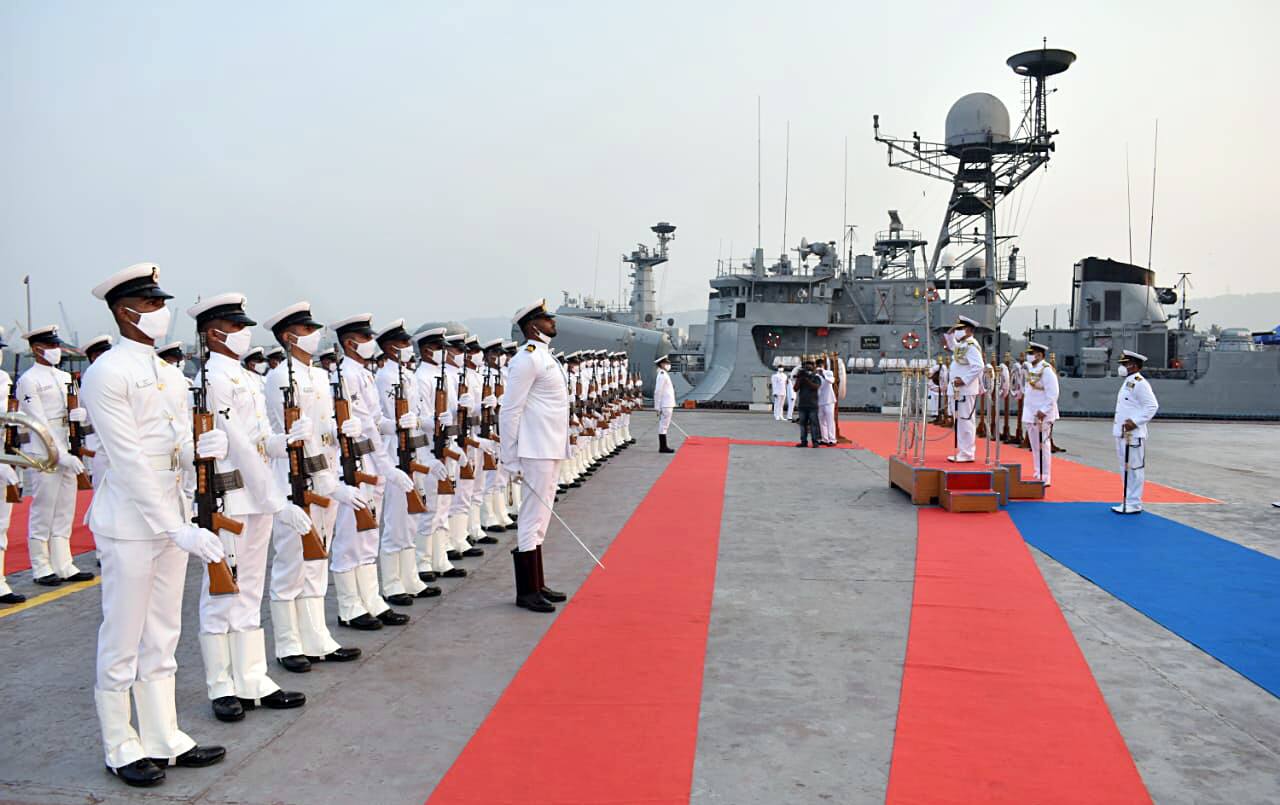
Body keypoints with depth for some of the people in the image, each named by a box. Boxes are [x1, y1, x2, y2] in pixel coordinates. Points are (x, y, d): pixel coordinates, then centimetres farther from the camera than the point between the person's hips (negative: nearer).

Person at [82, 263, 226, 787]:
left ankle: (164, 739, 25)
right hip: (130, 523, -8)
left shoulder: (170, 375, 12)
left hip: (171, 517, 8)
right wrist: (178, 529, -22)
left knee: (162, 639, 15)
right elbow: (130, 462, -19)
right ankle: (121, 749, 19)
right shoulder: (107, 374, -13)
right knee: (122, 642, 5)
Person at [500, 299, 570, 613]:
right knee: (533, 517, -4)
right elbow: (509, 411, -16)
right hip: (536, 451, -10)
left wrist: (561, 446, 16)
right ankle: (526, 591, 4)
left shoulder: (545, 357, 16)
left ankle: (537, 585, 24)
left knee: (540, 517, 14)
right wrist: (510, 459, -16)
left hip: (552, 449, 10)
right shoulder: (527, 359, -13)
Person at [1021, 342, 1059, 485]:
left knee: (1043, 446, -5)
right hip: (1030, 414, 8)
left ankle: (1045, 479, 0)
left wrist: (1043, 411, -21)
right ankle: (1037, 475, 24)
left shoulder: (1046, 370, -13)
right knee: (1034, 446, 14)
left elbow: (1053, 394, -17)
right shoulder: (1029, 369, 11)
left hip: (1042, 415, -8)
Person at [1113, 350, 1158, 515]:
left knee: (1134, 469, -4)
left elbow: (1152, 406, -18)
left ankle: (1134, 504, -1)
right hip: (1122, 433, 10)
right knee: (1126, 468, 14)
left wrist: (1135, 422, -22)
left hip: (1132, 434, -10)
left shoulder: (1140, 383, -13)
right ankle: (1128, 501, 22)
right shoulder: (1128, 382, 18)